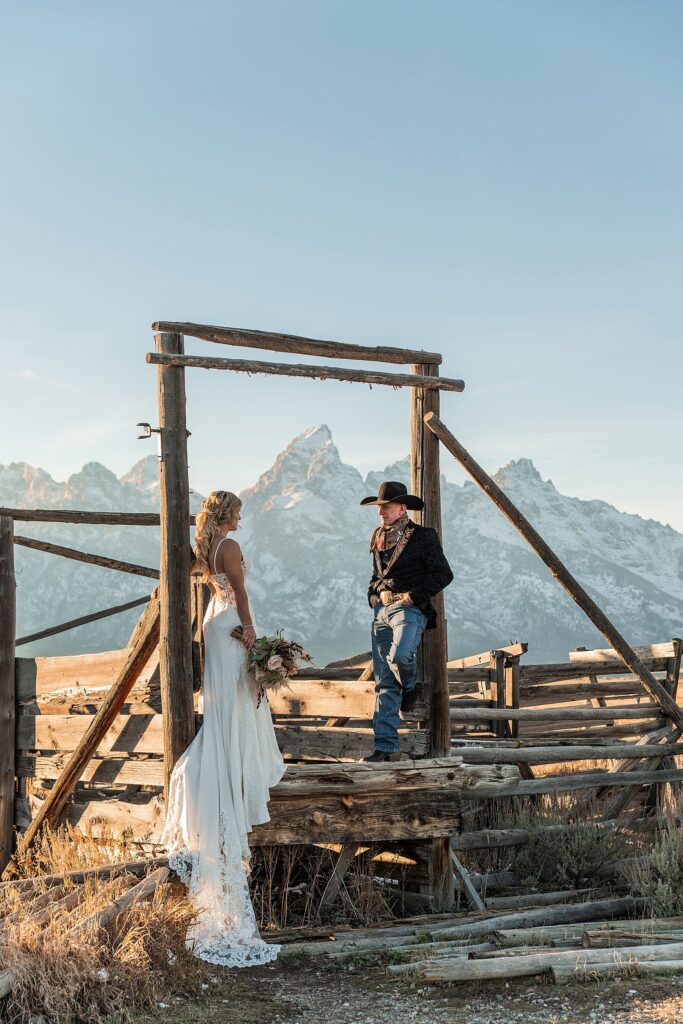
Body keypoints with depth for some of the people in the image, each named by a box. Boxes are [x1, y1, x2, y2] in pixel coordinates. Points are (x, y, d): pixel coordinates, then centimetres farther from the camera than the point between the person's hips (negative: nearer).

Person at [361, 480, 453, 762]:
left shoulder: (423, 536, -2)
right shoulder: (378, 538, 17)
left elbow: (443, 574, -7)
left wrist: (413, 595, -12)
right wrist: (373, 595, 12)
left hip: (410, 608, -6)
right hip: (382, 610, 6)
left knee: (399, 655, -34)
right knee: (384, 683, 0)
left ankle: (410, 686, 3)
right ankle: (386, 748, 0)